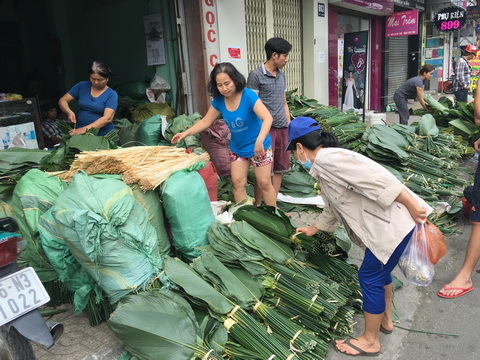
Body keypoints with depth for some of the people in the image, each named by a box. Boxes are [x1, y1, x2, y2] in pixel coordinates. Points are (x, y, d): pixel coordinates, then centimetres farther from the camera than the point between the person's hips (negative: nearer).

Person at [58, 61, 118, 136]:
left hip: (103, 135, -2)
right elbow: (62, 100, 10)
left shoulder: (112, 95, -5)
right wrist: (69, 112, -12)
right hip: (80, 133, 3)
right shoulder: (81, 86, 6)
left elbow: (107, 118, -16)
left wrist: (85, 129, -25)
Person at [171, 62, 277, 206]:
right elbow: (205, 122, 1)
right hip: (237, 148, 5)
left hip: (258, 146, -5)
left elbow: (268, 118, -35)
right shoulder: (219, 100, -9)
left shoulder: (248, 96, -26)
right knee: (237, 182, 7)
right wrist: (185, 133, -12)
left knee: (264, 183, 3)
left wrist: (259, 141, -50)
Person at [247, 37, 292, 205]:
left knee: (279, 169, 10)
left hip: (282, 129, 7)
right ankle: (257, 205, 13)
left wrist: (289, 127, 15)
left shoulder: (282, 75, 14)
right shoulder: (256, 75, -8)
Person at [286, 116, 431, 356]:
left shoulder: (326, 159, -17)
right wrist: (313, 229, 45)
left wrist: (412, 205, -23)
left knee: (370, 276, 3)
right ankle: (385, 320, 46)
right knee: (379, 270, 25)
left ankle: (370, 341, 22)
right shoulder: (325, 167, 17)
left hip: (396, 223, -10)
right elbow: (333, 207, 32)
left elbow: (375, 178, -25)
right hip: (388, 222, 10)